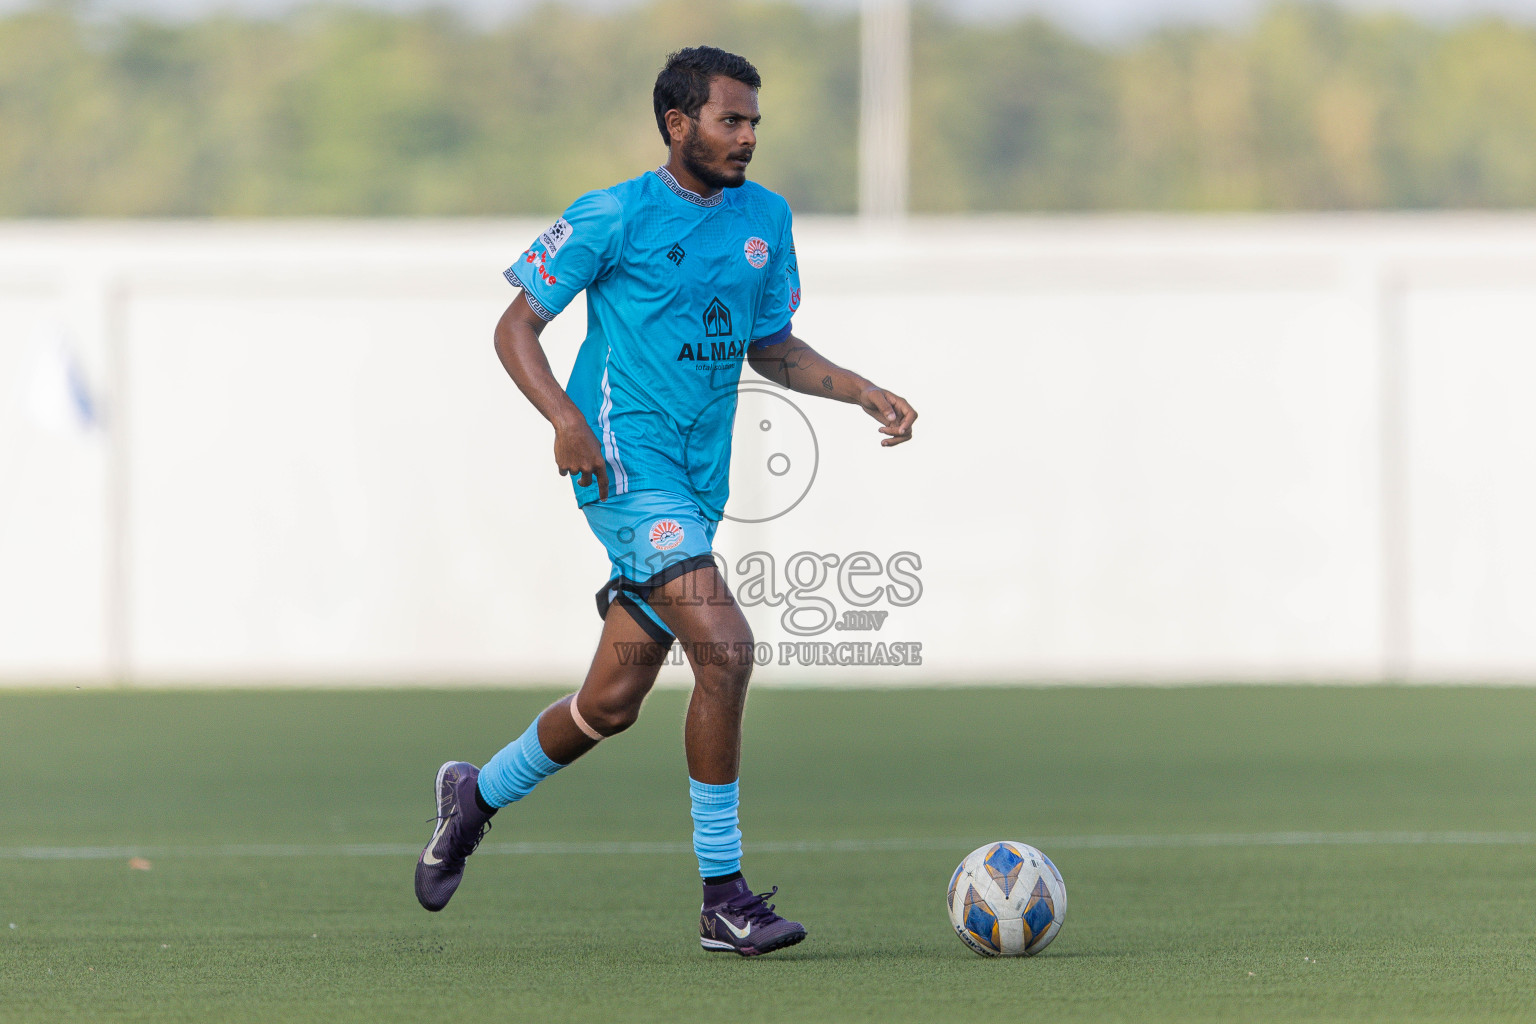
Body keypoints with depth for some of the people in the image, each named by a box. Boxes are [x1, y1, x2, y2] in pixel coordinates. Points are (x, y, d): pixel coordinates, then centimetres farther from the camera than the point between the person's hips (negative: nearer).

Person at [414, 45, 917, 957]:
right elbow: (517, 326, -3)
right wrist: (566, 416, -19)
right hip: (628, 461, -7)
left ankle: (477, 797, 39)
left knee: (613, 702, 11)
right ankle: (724, 899, -16)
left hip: (700, 481, 7)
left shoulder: (766, 220, 12)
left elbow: (770, 347, 22)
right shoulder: (614, 218, -7)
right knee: (724, 646, -22)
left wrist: (863, 392, 7)